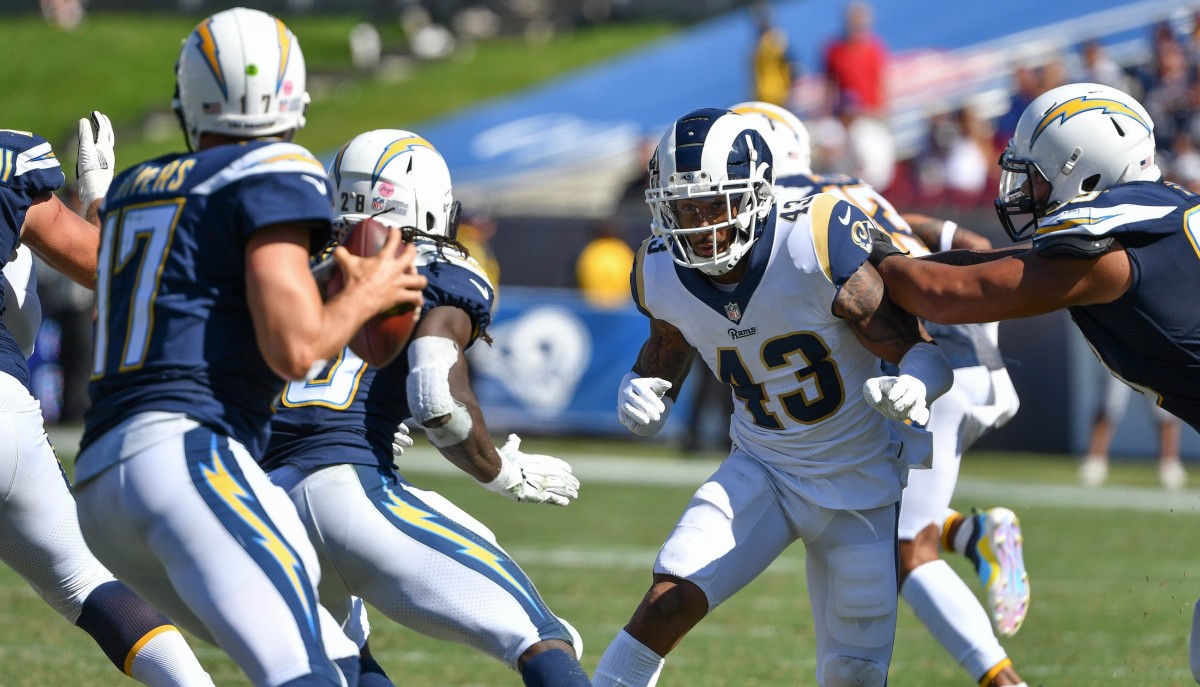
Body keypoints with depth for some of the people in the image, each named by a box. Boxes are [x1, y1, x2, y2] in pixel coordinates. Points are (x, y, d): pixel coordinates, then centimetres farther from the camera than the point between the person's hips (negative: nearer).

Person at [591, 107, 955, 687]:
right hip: (762, 470, 2)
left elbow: (924, 351, -20)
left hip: (859, 483, -2)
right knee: (669, 600, -19)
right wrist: (640, 393, -14)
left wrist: (912, 388, -44)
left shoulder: (817, 247, -27)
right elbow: (665, 349, 10)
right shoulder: (664, 274, -13)